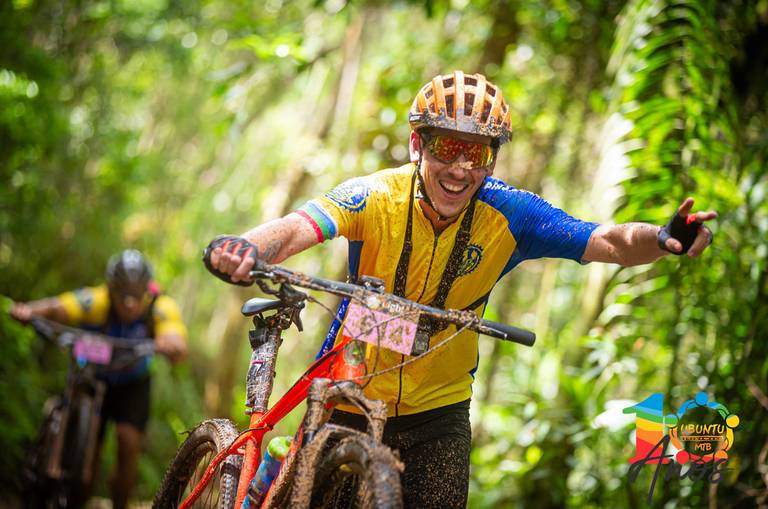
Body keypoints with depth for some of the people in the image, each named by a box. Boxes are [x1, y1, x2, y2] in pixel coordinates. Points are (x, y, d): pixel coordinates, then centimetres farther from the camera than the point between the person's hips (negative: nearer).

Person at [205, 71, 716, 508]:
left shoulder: (507, 214, -15)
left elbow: (608, 241, -24)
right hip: (351, 398, -1)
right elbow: (299, 226, -35)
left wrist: (663, 239, -45)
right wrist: (249, 249, -58)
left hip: (439, 408, 1)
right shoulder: (375, 197, -19)